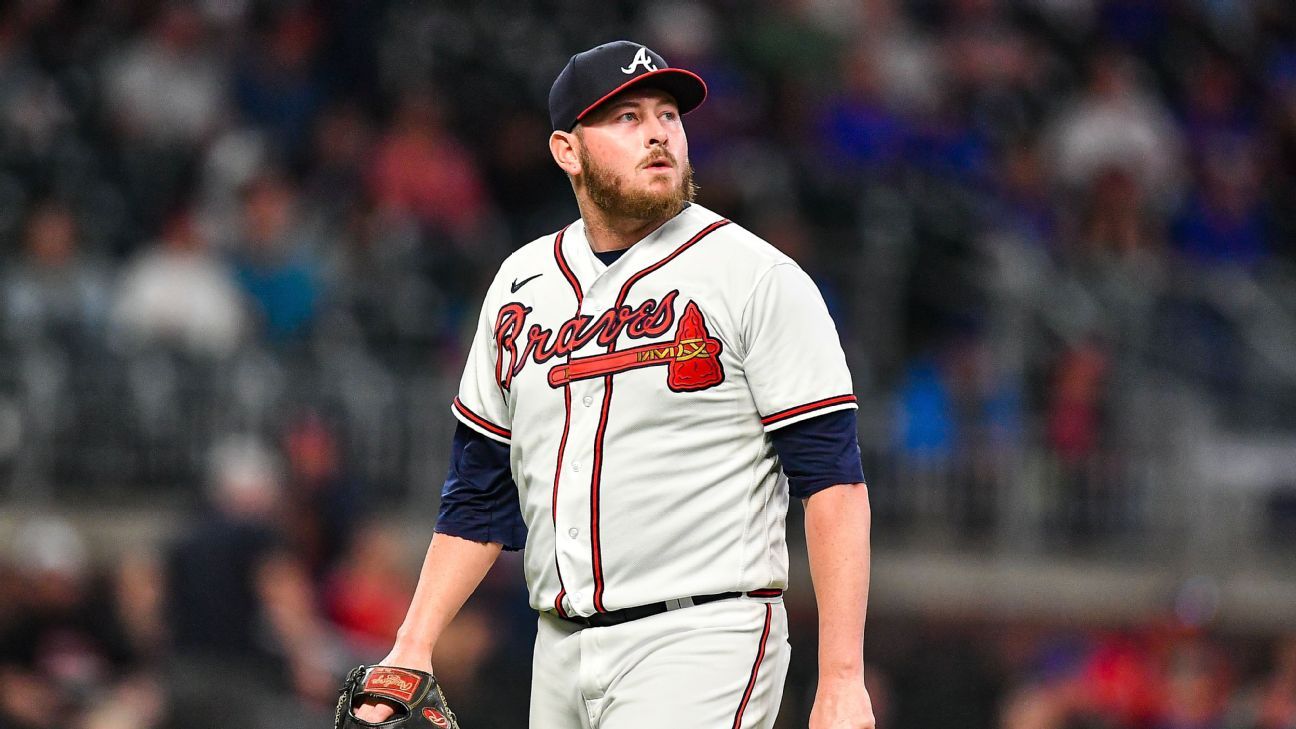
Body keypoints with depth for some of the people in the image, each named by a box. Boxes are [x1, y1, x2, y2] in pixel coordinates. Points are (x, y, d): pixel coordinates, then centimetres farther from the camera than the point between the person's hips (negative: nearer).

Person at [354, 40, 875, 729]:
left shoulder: (758, 278, -5)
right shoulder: (521, 286, 13)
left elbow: (833, 483, -9)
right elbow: (480, 497, 19)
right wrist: (412, 647, 8)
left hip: (699, 646, -6)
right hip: (560, 654, 6)